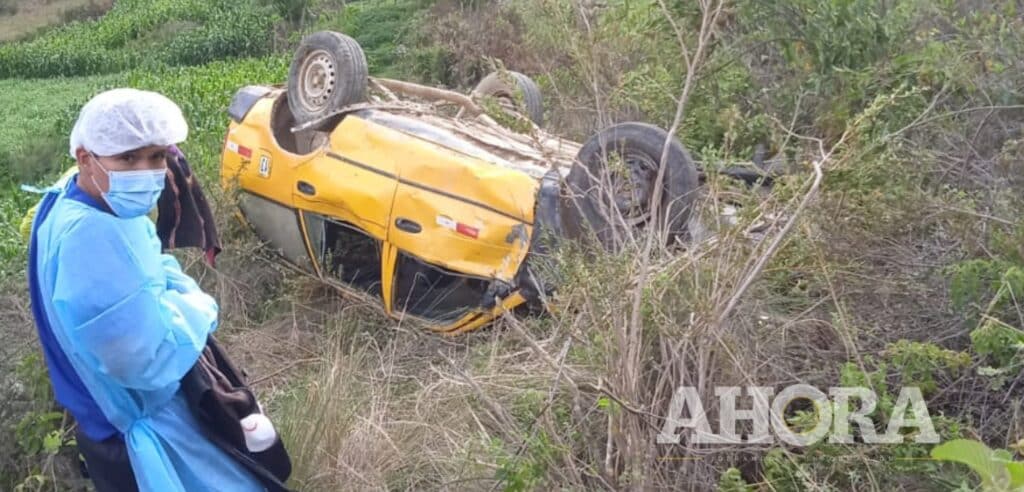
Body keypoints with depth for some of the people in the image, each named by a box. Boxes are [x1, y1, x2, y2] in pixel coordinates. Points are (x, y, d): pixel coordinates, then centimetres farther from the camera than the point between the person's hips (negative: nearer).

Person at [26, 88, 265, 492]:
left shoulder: (104, 206, -3)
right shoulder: (91, 235, -35)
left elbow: (152, 268, 13)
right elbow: (151, 358, -37)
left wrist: (179, 290, -8)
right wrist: (197, 308, -20)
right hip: (138, 434, -10)